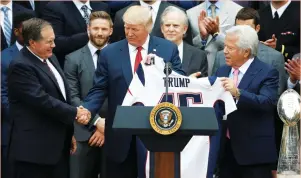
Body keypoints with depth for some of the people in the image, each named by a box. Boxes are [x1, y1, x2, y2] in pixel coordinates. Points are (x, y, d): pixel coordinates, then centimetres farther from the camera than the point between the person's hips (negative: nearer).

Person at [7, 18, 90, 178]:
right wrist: (75, 113, -15)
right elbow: (42, 100, -23)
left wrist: (69, 133, 18)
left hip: (59, 144, 9)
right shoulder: (21, 66, -16)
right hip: (34, 148, -9)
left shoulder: (50, 58, 14)